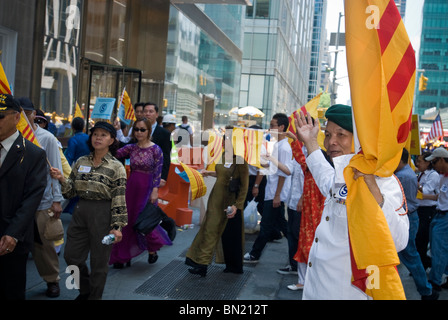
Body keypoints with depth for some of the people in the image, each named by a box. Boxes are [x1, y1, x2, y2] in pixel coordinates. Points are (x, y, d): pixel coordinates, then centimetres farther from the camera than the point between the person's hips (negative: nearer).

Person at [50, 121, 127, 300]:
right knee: (71, 255, 10)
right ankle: (85, 290, 35)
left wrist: (117, 226, -12)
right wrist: (61, 179, -8)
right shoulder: (81, 162, 8)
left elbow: (119, 199, -8)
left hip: (103, 214, -5)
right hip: (81, 212, 5)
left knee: (99, 260, 5)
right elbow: (71, 191, 12)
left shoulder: (116, 167, -6)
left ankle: (94, 296, 25)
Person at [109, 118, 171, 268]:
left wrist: (154, 191, -14)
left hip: (147, 188, -5)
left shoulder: (155, 149, -8)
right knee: (127, 221, 8)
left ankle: (152, 249, 28)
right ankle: (123, 256, 18)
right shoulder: (131, 148, 5)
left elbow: (158, 172, -10)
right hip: (131, 187, 5)